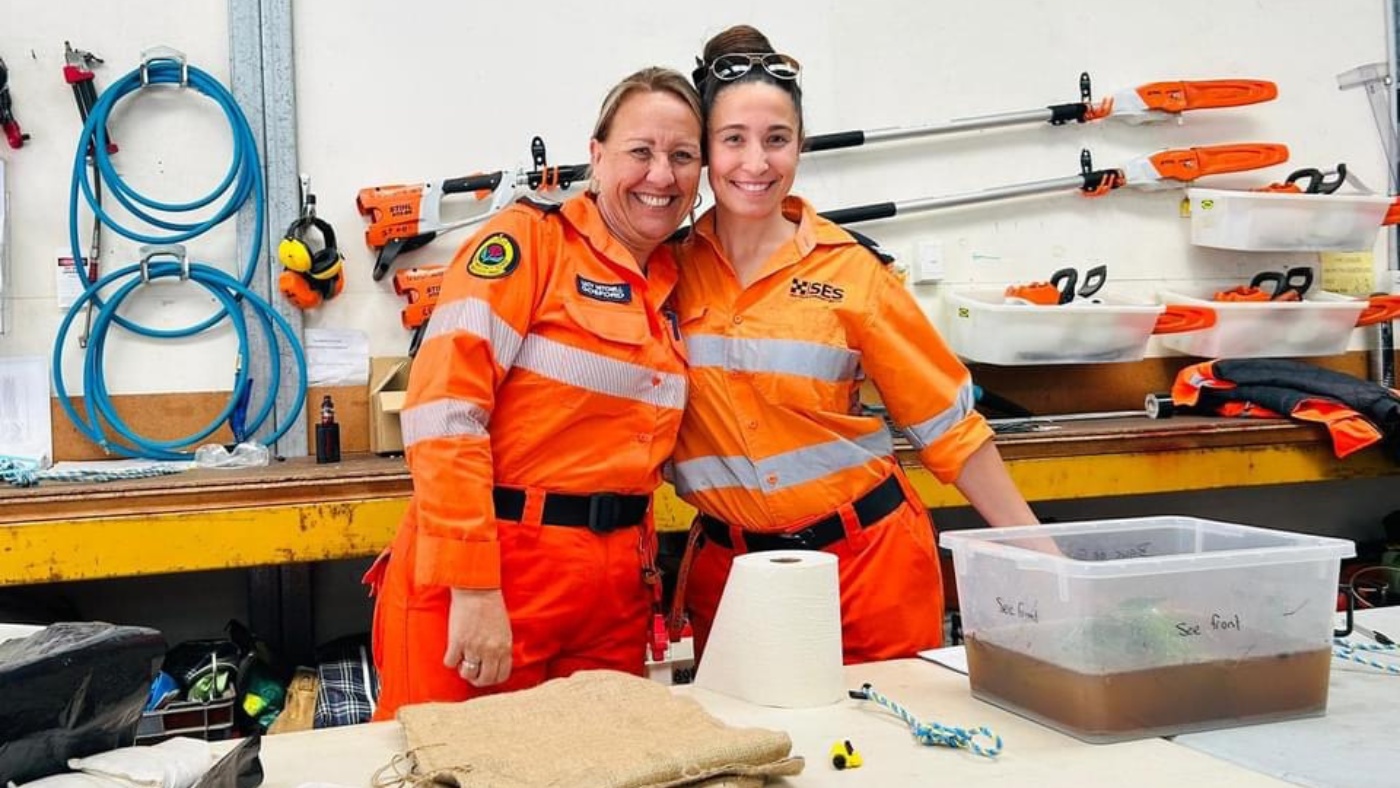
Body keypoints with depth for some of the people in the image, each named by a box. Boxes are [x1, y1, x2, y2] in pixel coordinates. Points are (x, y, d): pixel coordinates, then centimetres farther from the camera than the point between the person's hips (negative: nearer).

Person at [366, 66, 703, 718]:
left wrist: (641, 571, 12)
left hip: (613, 588, 7)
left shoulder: (671, 286, 12)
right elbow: (443, 409, -17)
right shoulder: (530, 239, -8)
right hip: (493, 573, -6)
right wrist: (471, 587, -20)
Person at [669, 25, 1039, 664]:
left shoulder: (848, 270, -6)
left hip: (869, 557, -1)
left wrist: (1036, 548, -3)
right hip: (728, 564, 2)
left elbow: (948, 424, -2)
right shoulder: (671, 267, -1)